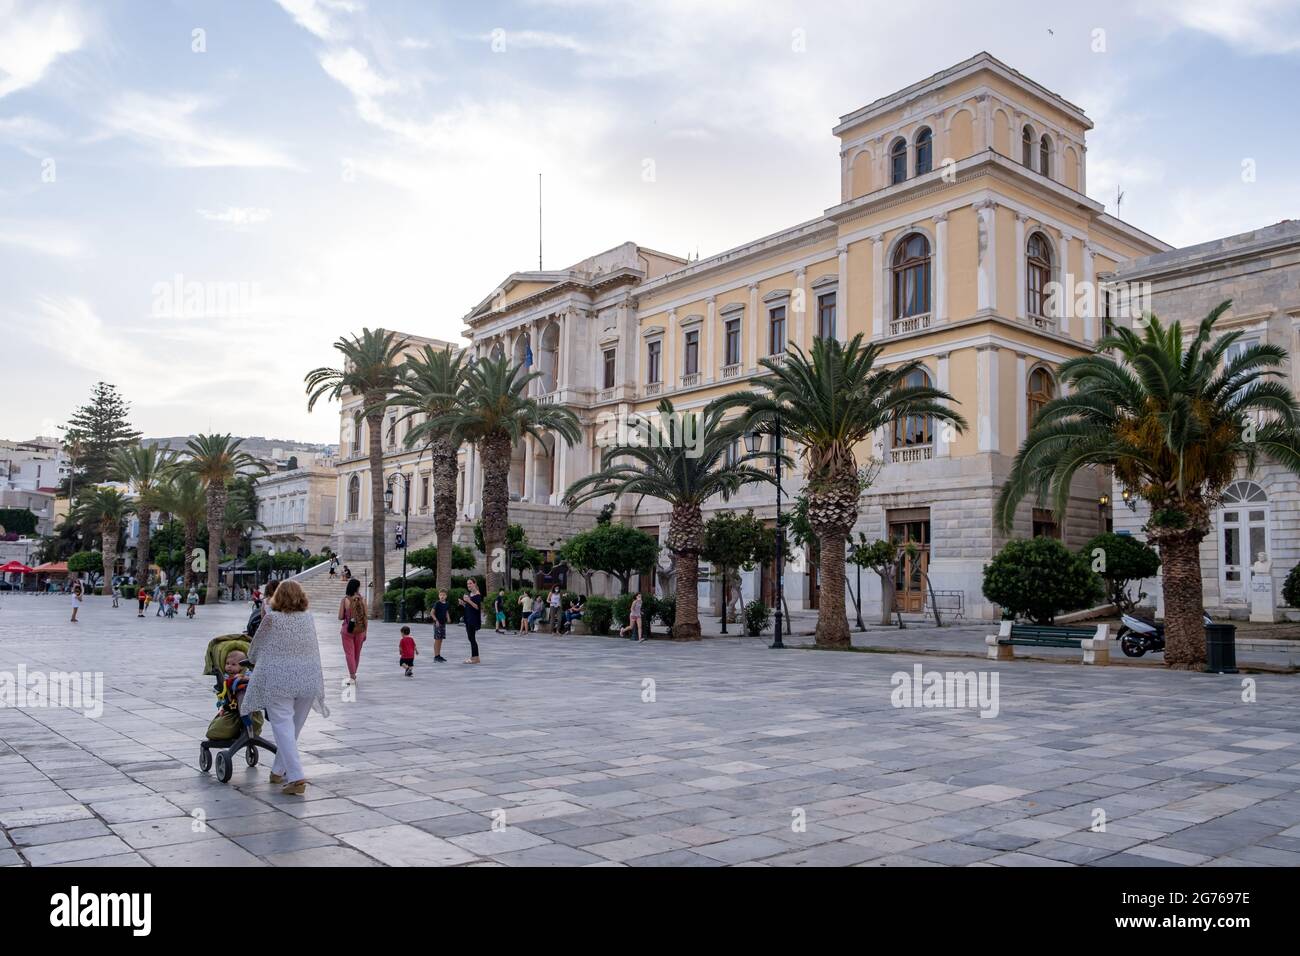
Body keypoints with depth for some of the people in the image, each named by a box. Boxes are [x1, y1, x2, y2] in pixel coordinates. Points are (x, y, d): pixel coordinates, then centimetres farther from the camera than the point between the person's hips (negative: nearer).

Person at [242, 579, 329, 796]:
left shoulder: (271, 619, -3)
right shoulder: (308, 618, 8)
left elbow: (254, 650, 9)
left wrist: (258, 662, 30)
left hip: (279, 680, -4)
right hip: (309, 679, 4)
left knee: (283, 727, -4)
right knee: (293, 728, 16)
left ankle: (296, 777, -15)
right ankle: (278, 771, 28)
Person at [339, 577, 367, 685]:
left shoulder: (344, 600, -10)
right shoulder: (362, 600, -7)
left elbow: (340, 617, -10)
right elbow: (365, 617, -4)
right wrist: (365, 632, 6)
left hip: (347, 629, -2)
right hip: (359, 629, 2)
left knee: (349, 653, 5)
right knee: (357, 653, 17)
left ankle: (352, 677, 0)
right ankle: (353, 674, 32)